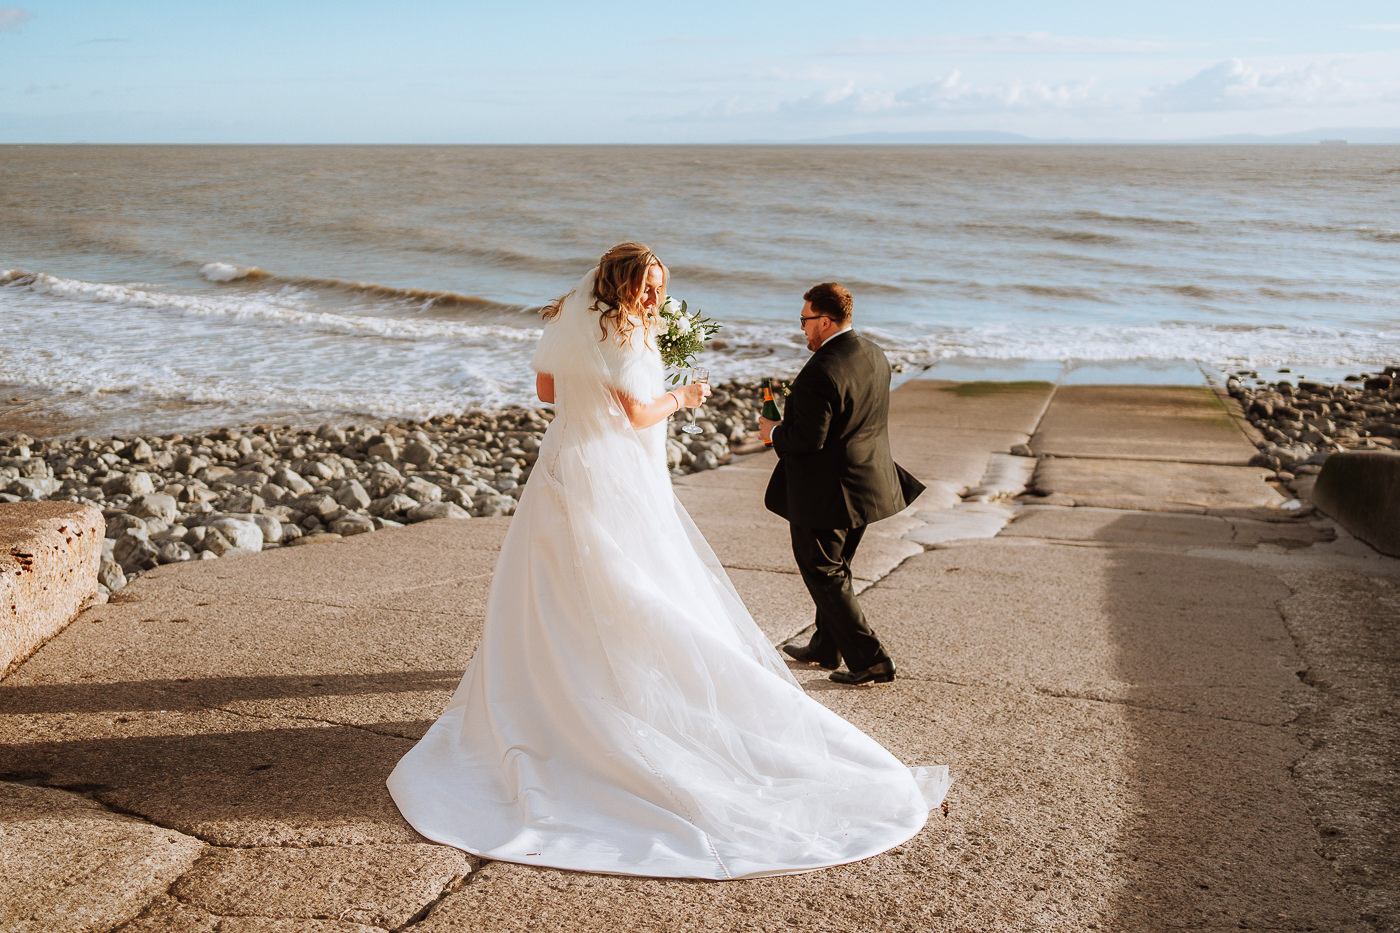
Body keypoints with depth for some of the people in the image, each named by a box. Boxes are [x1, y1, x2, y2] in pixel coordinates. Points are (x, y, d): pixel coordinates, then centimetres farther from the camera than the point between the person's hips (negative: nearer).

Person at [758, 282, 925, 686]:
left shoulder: (820, 373, -26)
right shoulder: (876, 356, 2)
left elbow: (808, 439, -25)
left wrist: (774, 433, -6)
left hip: (824, 492, -9)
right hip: (867, 483, 9)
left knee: (824, 575, 5)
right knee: (836, 568, 23)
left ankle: (869, 660, 4)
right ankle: (826, 646, 38)